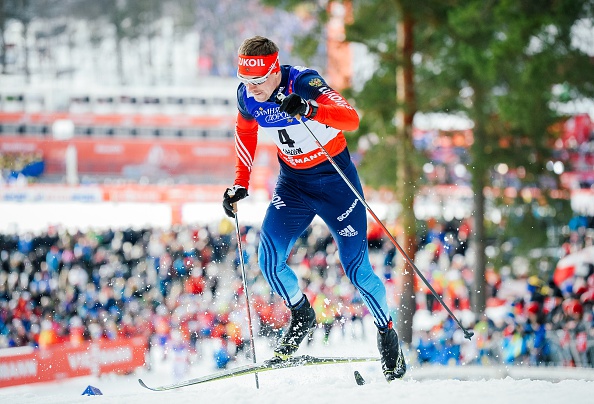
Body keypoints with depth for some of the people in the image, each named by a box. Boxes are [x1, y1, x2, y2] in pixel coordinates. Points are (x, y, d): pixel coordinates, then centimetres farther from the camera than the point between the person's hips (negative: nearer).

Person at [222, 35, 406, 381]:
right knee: (269, 260, -13)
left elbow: (352, 119, -39)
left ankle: (388, 334, 18)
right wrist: (240, 184, 6)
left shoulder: (304, 83, -27)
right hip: (293, 182, 5)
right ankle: (302, 317, 13)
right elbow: (245, 131, 12)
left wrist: (308, 110, -54)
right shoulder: (247, 96, -11)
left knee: (356, 267, -5)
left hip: (335, 178, -5)